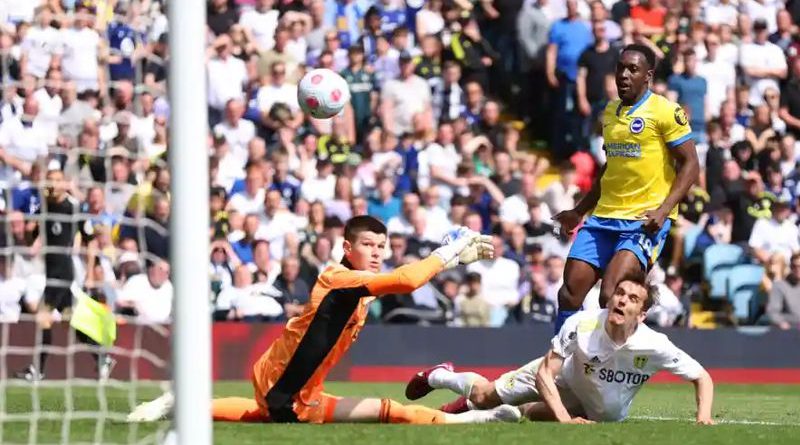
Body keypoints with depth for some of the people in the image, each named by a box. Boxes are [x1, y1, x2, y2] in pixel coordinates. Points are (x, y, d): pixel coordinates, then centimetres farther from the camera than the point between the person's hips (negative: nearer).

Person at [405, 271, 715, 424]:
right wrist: (564, 418, -39)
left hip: (602, 414, 1)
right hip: (563, 379, -1)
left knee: (538, 415, -11)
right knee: (485, 396, 5)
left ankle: (518, 410, 28)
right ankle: (439, 376, 39)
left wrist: (704, 416, -42)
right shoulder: (581, 325, -35)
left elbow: (702, 377, -25)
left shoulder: (654, 346, -36)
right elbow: (545, 373, -27)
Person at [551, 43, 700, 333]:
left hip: (645, 221, -7)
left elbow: (690, 165, -8)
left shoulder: (665, 111, -6)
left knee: (610, 297, -21)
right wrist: (579, 211, 25)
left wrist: (663, 210, -18)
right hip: (603, 217, 7)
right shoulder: (610, 112, 15)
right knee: (569, 294, -1)